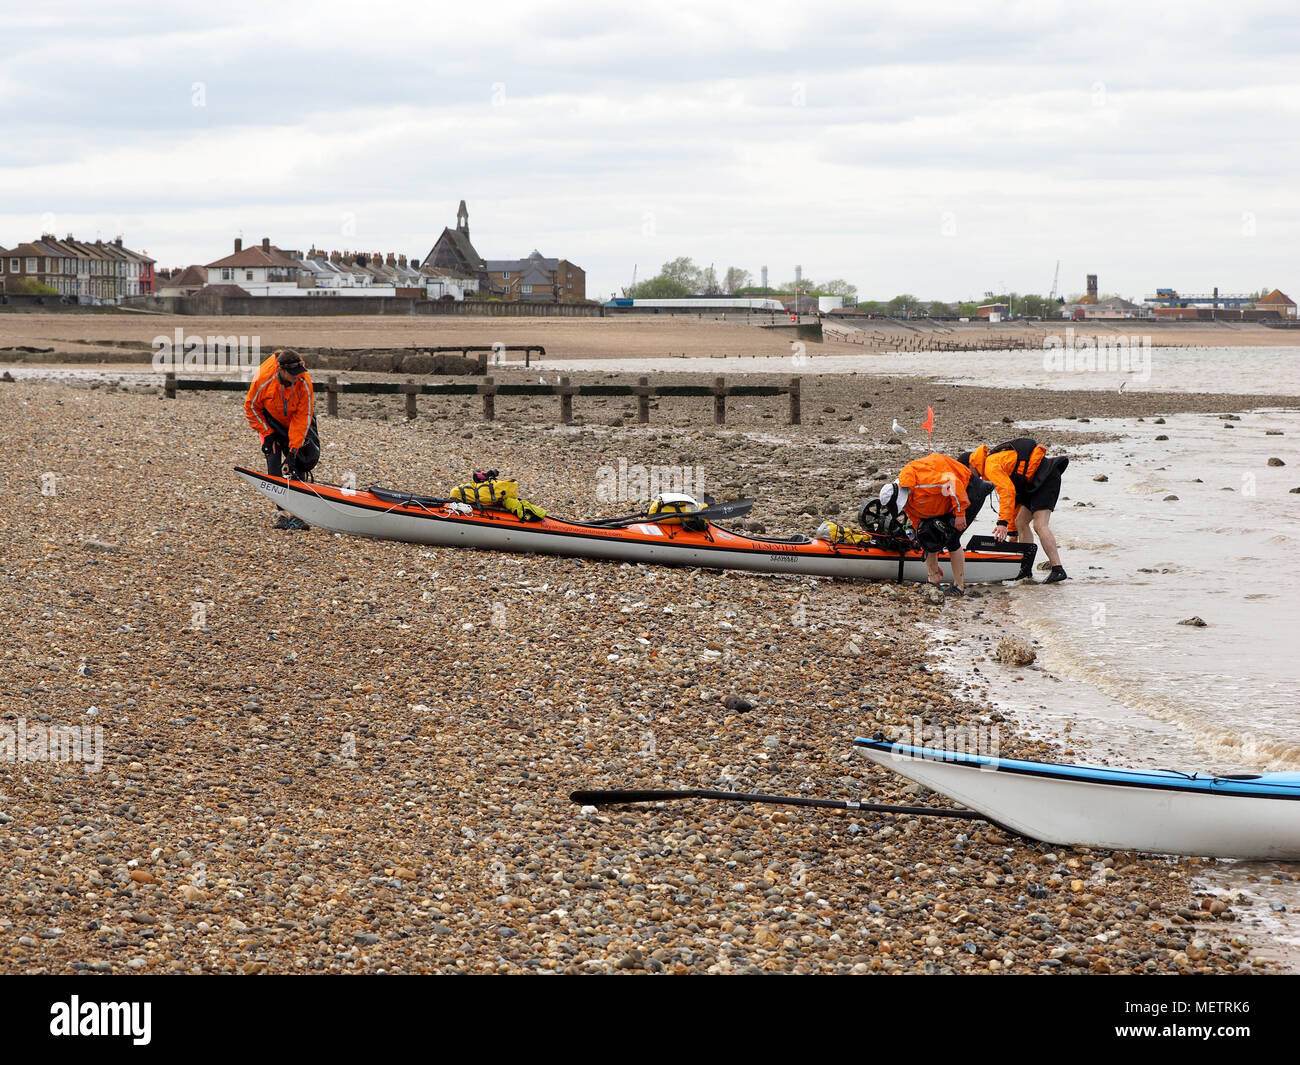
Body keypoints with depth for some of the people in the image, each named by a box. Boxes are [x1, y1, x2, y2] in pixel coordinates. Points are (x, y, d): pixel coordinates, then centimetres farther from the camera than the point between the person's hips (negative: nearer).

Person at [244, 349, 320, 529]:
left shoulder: (304, 383, -30)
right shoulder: (263, 379, -31)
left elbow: (303, 417, -24)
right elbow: (251, 407, -12)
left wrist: (293, 450, -26)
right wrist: (266, 433, -15)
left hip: (297, 422, 0)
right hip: (272, 422, 0)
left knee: (299, 464, -10)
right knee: (274, 464, -14)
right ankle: (282, 513, -11)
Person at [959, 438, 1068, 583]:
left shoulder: (991, 465, -12)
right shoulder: (995, 459, 21)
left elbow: (1007, 491, -26)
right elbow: (1014, 495, 28)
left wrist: (1003, 522, -30)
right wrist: (1012, 531, 31)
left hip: (1046, 477, -10)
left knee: (1039, 525, -18)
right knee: (1021, 522, 13)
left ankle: (1058, 570, -24)